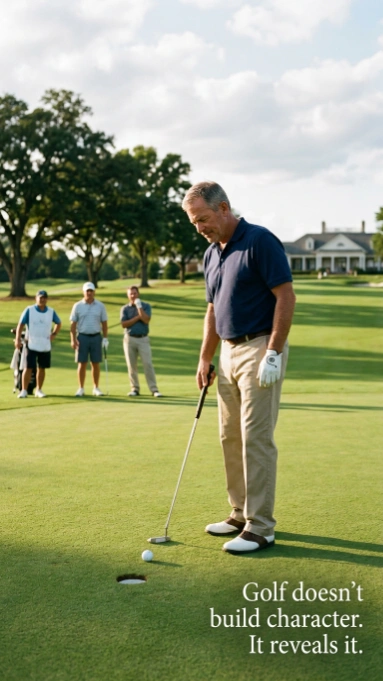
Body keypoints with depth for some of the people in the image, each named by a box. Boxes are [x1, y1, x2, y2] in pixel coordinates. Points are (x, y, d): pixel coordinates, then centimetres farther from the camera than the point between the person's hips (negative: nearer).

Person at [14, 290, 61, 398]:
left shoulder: (51, 311, 6)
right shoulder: (29, 310, -3)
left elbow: (58, 323, 21)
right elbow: (21, 324, -3)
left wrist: (54, 334, 6)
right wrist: (18, 339, -11)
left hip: (45, 345, 3)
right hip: (31, 344, -3)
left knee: (42, 368, 8)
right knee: (28, 367, -5)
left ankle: (39, 390, 19)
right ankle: (24, 390, 1)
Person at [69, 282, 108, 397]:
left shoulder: (100, 306, 4)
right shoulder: (77, 306, 1)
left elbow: (104, 323, 7)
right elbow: (73, 324, 1)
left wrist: (105, 338, 0)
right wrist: (73, 339, -7)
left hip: (96, 337, 1)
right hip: (82, 337, -1)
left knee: (95, 364, 5)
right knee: (82, 364, 1)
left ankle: (96, 388, 14)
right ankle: (81, 389, 8)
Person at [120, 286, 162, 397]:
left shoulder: (146, 306, 5)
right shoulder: (125, 308, 7)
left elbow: (146, 320, -11)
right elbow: (124, 324, -5)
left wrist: (139, 306, -13)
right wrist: (137, 317, -9)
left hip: (143, 339, -1)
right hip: (129, 339, 2)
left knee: (148, 364, -9)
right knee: (131, 365, 2)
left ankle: (154, 389, -8)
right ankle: (135, 389, 12)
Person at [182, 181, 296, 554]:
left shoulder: (260, 241, -12)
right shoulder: (211, 254, 13)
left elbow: (286, 296, -16)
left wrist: (273, 354, -20)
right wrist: (204, 359, 15)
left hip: (260, 350, -9)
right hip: (229, 352, 9)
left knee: (256, 438, -8)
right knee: (231, 437, 11)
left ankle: (260, 528, -1)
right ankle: (240, 514, 22)